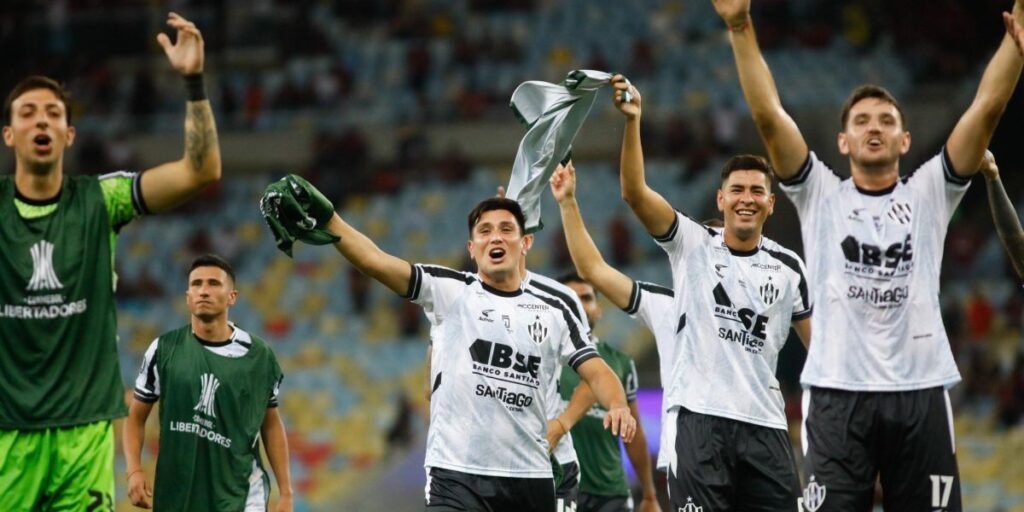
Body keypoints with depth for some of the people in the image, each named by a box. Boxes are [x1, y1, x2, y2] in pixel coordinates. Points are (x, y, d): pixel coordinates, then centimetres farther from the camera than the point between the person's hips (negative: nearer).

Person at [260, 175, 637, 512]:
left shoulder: (553, 313, 12)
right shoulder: (449, 291, 3)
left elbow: (595, 371, 8)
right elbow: (376, 261, -9)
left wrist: (618, 405, -15)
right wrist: (322, 217, -23)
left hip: (530, 478, 4)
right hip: (457, 474, -4)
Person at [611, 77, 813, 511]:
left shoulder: (788, 267, 10)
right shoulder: (692, 244, 3)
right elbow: (634, 193, -9)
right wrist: (632, 121, -21)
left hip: (764, 422, 3)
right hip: (699, 415, -3)